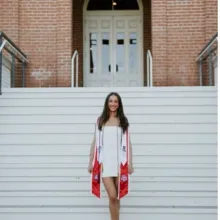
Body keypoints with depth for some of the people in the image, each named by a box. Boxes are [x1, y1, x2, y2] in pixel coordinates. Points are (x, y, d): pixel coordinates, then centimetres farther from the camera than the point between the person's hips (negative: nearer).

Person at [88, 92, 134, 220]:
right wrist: (91, 162, 6)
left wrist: (130, 163, 1)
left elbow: (128, 143, 6)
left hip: (119, 162, 1)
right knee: (112, 196, -10)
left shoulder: (123, 121, 8)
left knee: (117, 197, 6)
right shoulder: (100, 120, 8)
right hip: (105, 162, 0)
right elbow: (95, 142, 9)